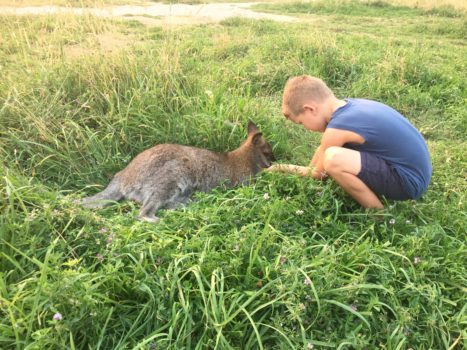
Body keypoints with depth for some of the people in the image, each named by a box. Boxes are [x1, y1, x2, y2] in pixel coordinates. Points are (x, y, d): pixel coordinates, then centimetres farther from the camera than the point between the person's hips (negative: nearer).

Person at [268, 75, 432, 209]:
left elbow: (318, 174, -5)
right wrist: (306, 172, 24)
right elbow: (324, 147, 20)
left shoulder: (338, 128, -22)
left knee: (333, 159, -29)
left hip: (409, 181, -9)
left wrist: (283, 168, 10)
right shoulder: (349, 106, 4)